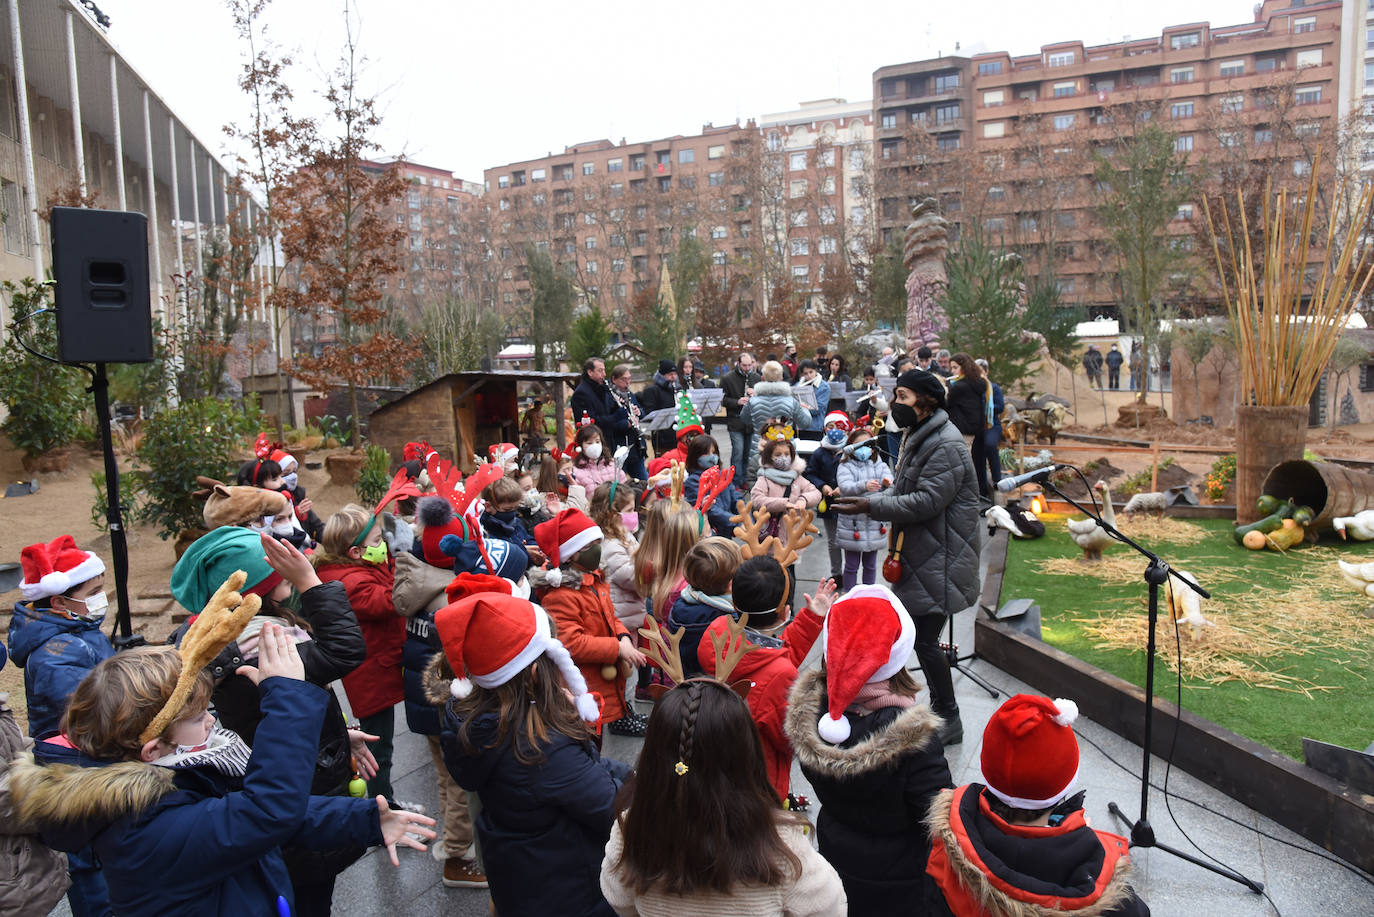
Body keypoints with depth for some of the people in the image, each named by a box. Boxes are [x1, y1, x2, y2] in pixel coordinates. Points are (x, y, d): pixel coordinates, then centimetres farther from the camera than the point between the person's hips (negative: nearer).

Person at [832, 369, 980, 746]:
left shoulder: (945, 445, -19)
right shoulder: (917, 436, 15)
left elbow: (927, 501, -26)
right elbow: (902, 491, 17)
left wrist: (872, 506, -25)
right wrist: (867, 499, -2)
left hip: (940, 562, -10)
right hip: (919, 557, 10)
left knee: (925, 641, -7)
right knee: (923, 637, 17)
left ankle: (949, 721, 9)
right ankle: (938, 709, 32)